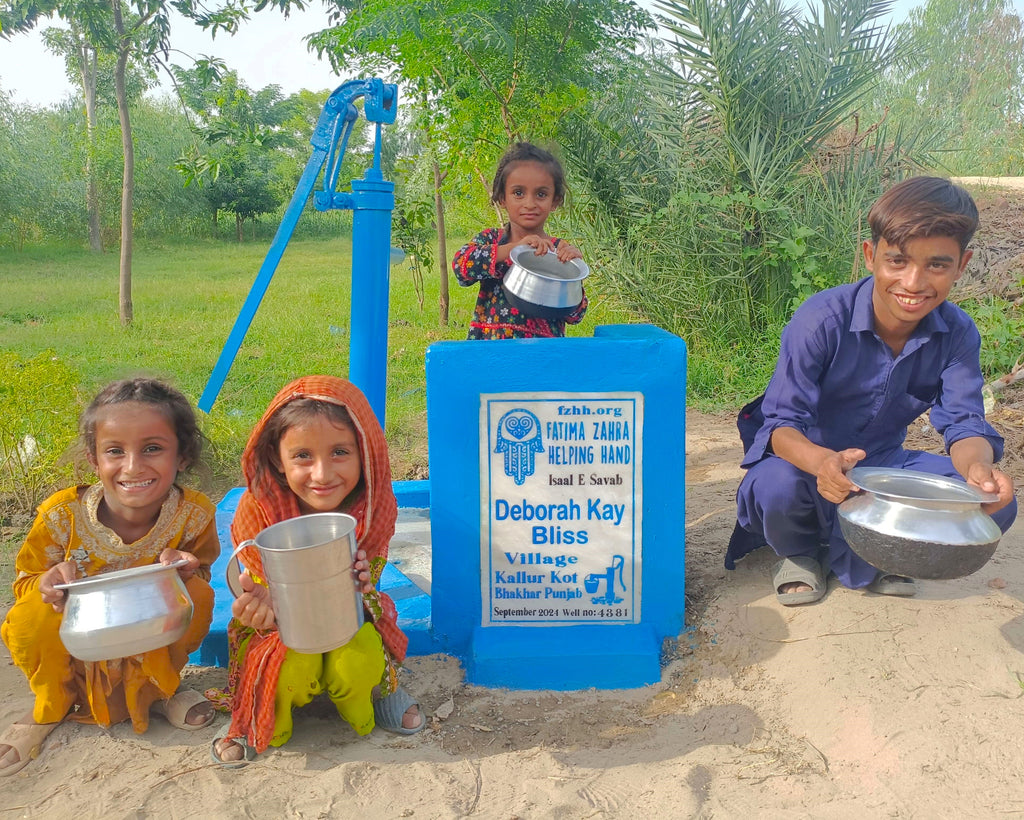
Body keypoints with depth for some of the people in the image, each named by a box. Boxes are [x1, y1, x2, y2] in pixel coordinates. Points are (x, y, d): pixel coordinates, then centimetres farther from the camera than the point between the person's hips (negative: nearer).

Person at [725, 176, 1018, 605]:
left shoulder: (958, 334, -11)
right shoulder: (821, 320, -26)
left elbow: (964, 422, -16)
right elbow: (782, 423, -27)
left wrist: (978, 467, -43)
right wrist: (822, 462, -52)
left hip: (881, 463, 4)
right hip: (808, 459, -4)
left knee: (997, 503, -16)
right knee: (778, 487, -39)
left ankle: (858, 555, 4)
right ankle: (798, 552, 2)